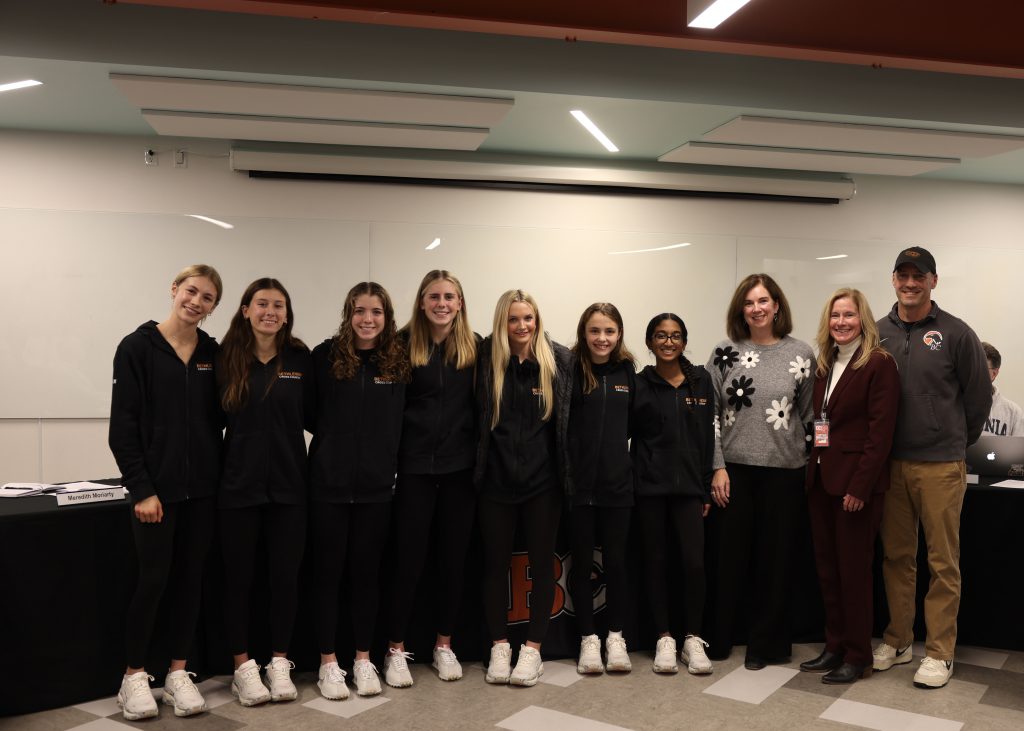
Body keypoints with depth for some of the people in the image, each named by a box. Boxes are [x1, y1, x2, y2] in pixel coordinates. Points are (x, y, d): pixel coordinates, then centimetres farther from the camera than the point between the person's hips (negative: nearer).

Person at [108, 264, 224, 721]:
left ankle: (178, 672, 22)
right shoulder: (138, 347, -5)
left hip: (202, 486, 4)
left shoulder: (213, 353, 7)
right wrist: (141, 488, -13)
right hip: (156, 486, -4)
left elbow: (220, 416, 10)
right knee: (153, 579, 0)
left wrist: (221, 474, 0)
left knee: (190, 578, 9)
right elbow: (123, 426, -8)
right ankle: (134, 676, 17)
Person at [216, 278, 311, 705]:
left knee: (286, 574, 8)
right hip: (239, 482, -1)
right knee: (239, 577, 8)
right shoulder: (227, 358, -1)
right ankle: (243, 667, 22)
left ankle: (280, 663, 23)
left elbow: (313, 416, 6)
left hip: (288, 483, 1)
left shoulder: (300, 359, 1)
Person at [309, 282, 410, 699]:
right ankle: (328, 663, 19)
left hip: (377, 484, 2)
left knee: (367, 571, 11)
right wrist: (332, 442, -4)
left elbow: (402, 420, 9)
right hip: (329, 481, -2)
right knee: (327, 571, 6)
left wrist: (392, 461, 3)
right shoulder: (326, 356, -4)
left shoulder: (399, 362, 3)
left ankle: (363, 660, 24)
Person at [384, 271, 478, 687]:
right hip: (415, 466, -2)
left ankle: (444, 646, 25)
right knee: (408, 559, 2)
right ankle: (396, 650, 16)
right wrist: (390, 458, -7)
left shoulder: (474, 347, 3)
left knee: (454, 558, 10)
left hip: (460, 466, 2)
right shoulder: (404, 344, -3)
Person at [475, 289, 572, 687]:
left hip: (542, 479, 0)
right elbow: (476, 418, 2)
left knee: (542, 562, 8)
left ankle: (533, 648, 20)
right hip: (496, 478, 1)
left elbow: (569, 417, 2)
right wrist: (477, 467, -1)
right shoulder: (487, 359, -2)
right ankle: (499, 647, 21)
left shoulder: (559, 360, -3)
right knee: (495, 562, 8)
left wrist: (568, 471, 0)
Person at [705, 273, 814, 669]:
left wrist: (814, 465, 2)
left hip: (784, 471, 0)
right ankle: (716, 640, 20)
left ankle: (766, 643, 23)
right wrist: (718, 467, -5)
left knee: (775, 558, 8)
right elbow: (711, 414, 1)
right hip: (734, 469, 0)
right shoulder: (725, 353, 1)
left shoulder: (801, 354, 2)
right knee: (729, 556, 6)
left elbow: (811, 414, 5)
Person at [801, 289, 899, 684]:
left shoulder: (879, 364, -8)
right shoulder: (824, 365, 13)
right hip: (821, 480, 7)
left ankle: (858, 656, 13)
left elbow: (881, 431, -13)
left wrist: (861, 486, -17)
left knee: (853, 570, 1)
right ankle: (835, 646, 23)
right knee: (827, 568, 12)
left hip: (855, 482, -7)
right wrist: (812, 469, 5)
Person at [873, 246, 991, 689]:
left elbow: (979, 395, 3)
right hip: (891, 463, 3)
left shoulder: (955, 333, -4)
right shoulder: (878, 333, 5)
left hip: (941, 466, -3)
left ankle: (940, 652, 14)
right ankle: (897, 640, 25)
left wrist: (959, 441, 10)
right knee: (897, 556, 12)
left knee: (943, 561, 3)